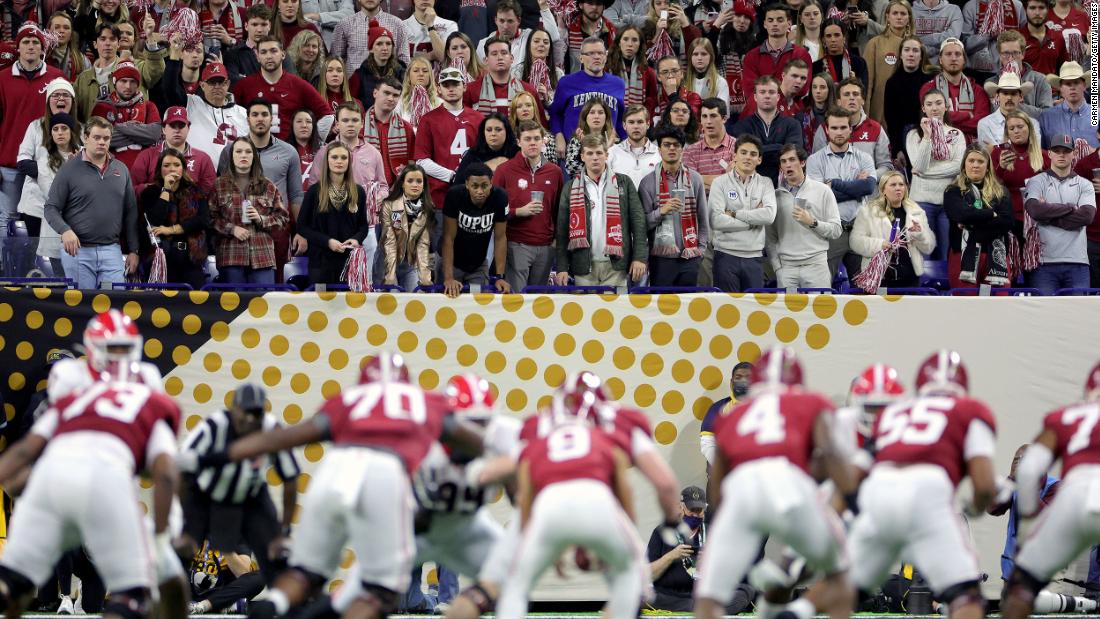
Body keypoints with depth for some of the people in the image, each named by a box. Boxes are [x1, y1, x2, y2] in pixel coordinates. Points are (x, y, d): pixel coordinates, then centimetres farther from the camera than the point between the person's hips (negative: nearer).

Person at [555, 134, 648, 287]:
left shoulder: (623, 183, 9)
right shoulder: (571, 188, 10)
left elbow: (638, 221, 4)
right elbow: (562, 230, 7)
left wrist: (639, 257, -6)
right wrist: (562, 268, -1)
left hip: (615, 265, -1)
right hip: (584, 268, 1)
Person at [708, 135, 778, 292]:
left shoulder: (765, 183, 8)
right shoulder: (720, 183, 0)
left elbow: (769, 215, -10)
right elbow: (716, 221, -13)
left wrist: (734, 214, -10)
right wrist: (753, 220, -8)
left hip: (754, 256, 2)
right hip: (726, 255, -2)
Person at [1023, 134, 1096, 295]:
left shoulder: (1084, 185, 14)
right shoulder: (1037, 182, 10)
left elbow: (1087, 215, -4)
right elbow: (1035, 209, -11)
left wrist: (1049, 216, -5)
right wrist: (1070, 208, -3)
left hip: (1077, 263, 2)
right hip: (1044, 263, -2)